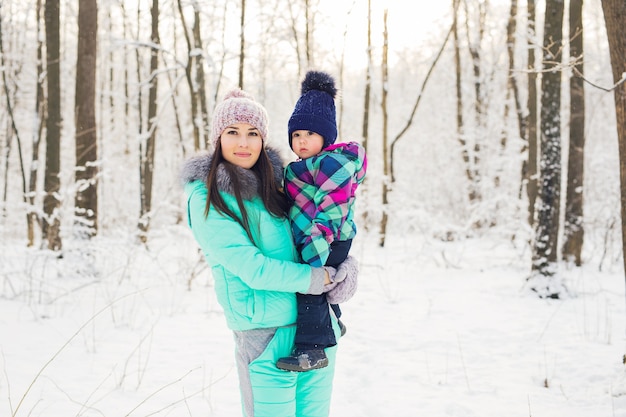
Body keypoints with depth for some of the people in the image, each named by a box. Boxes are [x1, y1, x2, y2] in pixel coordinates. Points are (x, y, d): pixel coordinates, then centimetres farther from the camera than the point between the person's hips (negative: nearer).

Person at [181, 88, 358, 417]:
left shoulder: (274, 182, 8)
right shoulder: (205, 197, -9)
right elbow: (251, 267, -16)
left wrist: (345, 265, -6)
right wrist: (321, 278, -13)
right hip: (267, 336, -6)